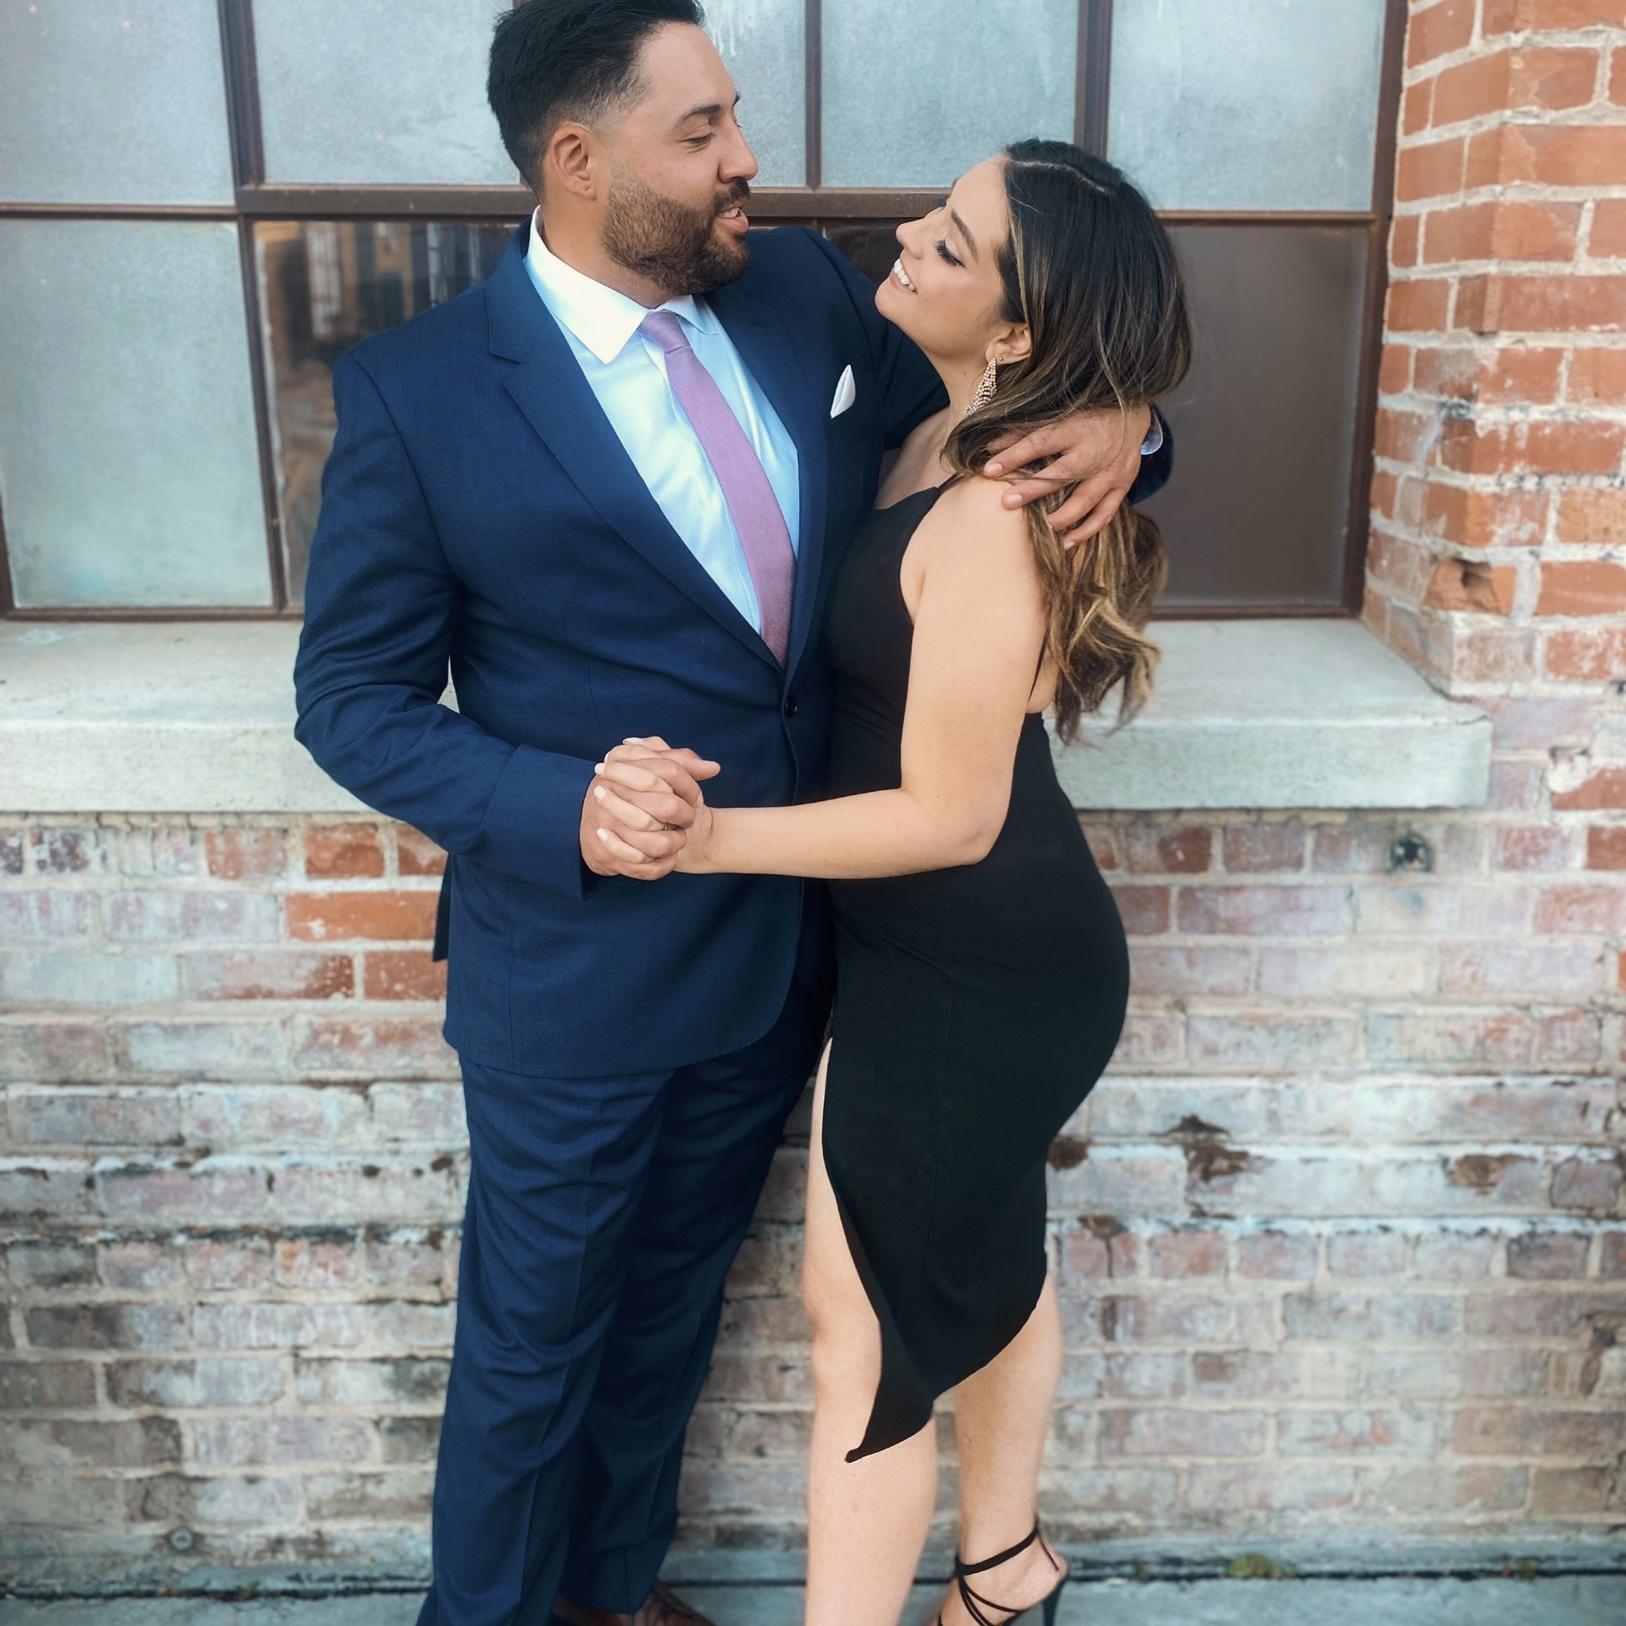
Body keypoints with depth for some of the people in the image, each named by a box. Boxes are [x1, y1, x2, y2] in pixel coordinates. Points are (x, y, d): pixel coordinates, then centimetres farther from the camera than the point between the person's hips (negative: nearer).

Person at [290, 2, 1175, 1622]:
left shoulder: (803, 292, -1)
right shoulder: (416, 388, -14)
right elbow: (350, 696, -9)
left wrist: (1114, 415, -11)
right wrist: (563, 809, -26)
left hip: (782, 947, 5)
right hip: (576, 973, -5)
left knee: (670, 1305, 26)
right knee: (533, 1343, 16)